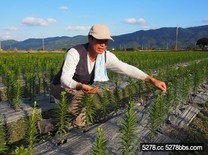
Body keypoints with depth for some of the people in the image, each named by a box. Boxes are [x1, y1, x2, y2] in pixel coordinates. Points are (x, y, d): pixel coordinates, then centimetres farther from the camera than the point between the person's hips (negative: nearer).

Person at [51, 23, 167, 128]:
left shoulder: (106, 56, -15)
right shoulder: (75, 53, -30)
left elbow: (126, 68, -22)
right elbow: (65, 79, -37)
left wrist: (152, 80, -33)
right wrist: (80, 86, -60)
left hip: (83, 89, 6)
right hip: (62, 87, -5)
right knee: (80, 95, -36)